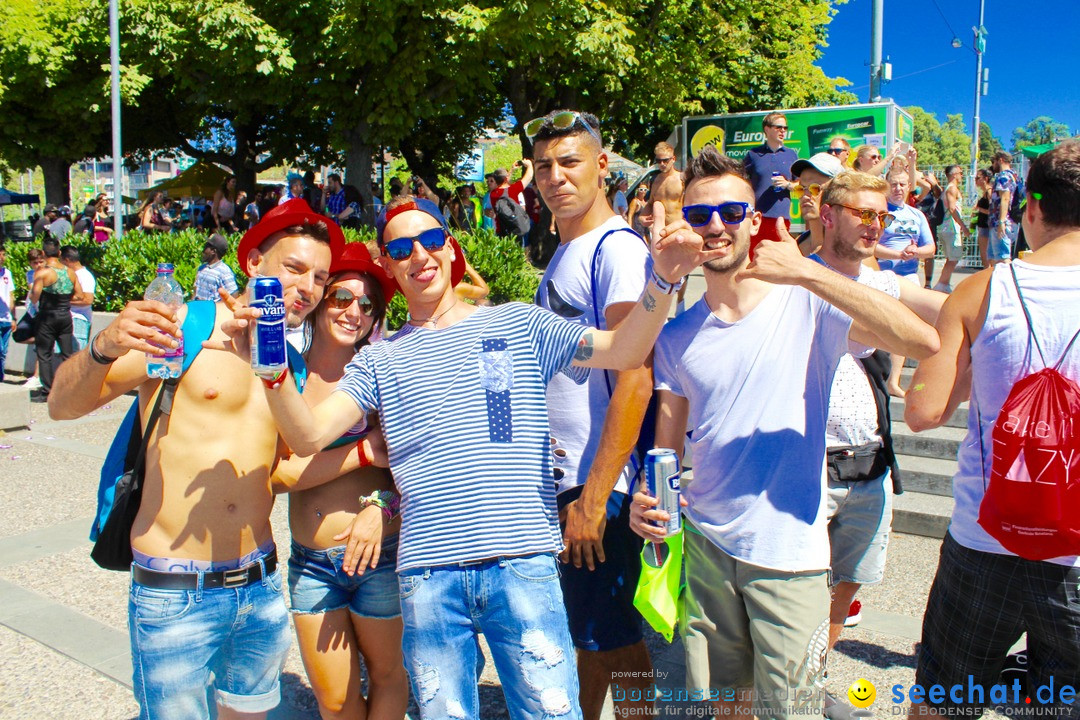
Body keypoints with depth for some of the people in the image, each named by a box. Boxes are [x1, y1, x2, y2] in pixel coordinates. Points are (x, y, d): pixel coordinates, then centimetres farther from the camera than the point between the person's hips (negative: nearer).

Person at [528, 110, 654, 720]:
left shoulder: (617, 248, -14)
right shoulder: (564, 253, 13)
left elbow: (634, 379, -22)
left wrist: (593, 497, -23)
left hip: (600, 486, -8)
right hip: (560, 479, 8)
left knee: (612, 640, 7)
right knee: (582, 635, 21)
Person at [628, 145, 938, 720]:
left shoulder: (806, 306, -8)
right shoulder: (676, 336, 4)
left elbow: (922, 341, -23)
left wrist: (809, 273, -29)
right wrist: (646, 498, -10)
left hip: (789, 554, -3)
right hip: (703, 547, 4)